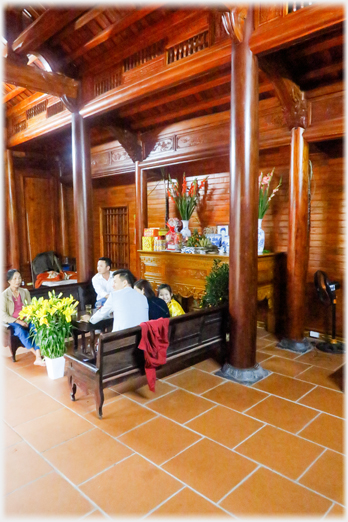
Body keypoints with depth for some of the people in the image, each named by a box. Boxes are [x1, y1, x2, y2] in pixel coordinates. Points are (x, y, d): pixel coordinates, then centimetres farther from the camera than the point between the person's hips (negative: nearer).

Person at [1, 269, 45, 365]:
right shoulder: (4, 295, -1)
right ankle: (38, 356, -35)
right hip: (12, 322, -3)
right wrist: (18, 322, -17)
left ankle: (38, 359, -39)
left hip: (25, 320, 3)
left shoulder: (25, 292, 11)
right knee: (20, 331, -37)